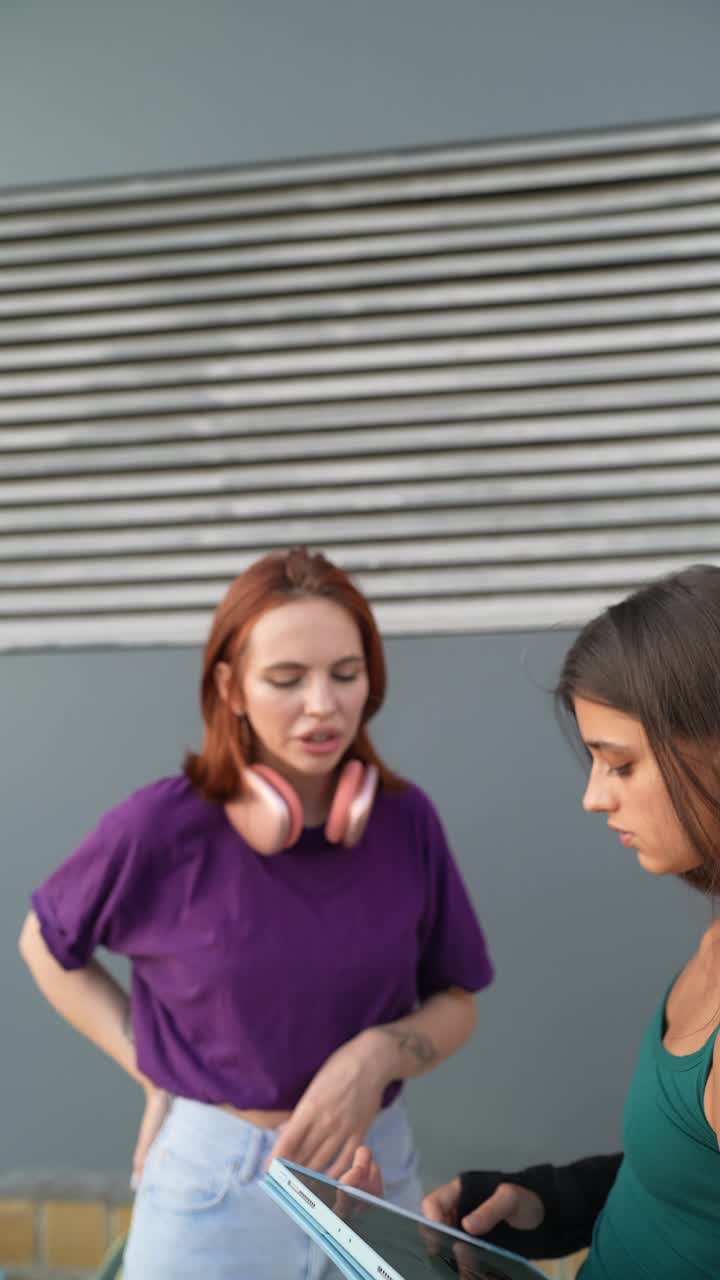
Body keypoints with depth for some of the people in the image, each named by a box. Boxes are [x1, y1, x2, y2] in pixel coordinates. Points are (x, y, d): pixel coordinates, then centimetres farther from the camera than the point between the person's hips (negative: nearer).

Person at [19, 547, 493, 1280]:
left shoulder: (405, 820, -9)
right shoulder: (164, 826, -16)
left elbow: (455, 1006, 2)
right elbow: (48, 945, 2)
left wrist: (379, 1055, -17)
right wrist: (153, 1073, -6)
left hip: (376, 1172, 3)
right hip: (215, 1184, -2)